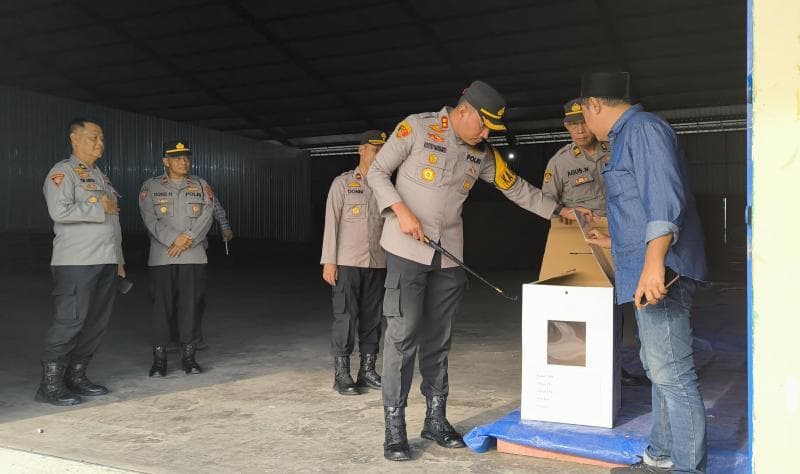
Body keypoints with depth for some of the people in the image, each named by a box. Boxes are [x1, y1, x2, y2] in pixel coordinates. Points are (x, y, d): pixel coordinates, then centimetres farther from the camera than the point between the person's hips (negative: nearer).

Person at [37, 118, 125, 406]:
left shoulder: (100, 176, 22)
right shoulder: (63, 172, -4)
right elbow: (60, 211, -20)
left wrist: (118, 259, 20)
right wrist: (100, 208, -11)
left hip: (106, 262, 8)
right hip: (76, 263, -8)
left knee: (97, 322, 8)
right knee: (70, 321, -8)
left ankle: (76, 377, 18)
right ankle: (50, 385, 0)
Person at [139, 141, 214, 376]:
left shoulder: (201, 186, 11)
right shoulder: (151, 186, 6)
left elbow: (206, 216, 1)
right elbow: (150, 219, -4)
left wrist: (188, 238, -13)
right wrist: (174, 240, -14)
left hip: (194, 257, 2)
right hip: (161, 257, -1)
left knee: (191, 306, 2)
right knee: (161, 306, 0)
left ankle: (189, 355, 12)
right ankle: (159, 359, 9)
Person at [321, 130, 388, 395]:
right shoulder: (343, 183, 2)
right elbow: (332, 223, -2)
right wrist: (329, 261, -8)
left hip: (377, 264, 4)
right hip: (347, 263, -4)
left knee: (372, 318, 7)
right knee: (345, 317, -3)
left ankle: (367, 370, 16)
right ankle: (341, 374, 4)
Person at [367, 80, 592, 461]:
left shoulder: (482, 154, 9)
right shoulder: (417, 128, -6)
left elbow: (517, 188, 18)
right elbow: (377, 172, -3)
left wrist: (560, 210, 16)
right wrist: (401, 211, -15)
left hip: (449, 254, 5)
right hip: (407, 249, -5)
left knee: (438, 339, 8)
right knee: (403, 334, -8)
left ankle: (436, 420, 18)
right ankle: (394, 426, 0)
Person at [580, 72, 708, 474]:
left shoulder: (642, 128, -9)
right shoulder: (627, 136, 21)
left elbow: (665, 198, -22)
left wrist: (654, 261, -31)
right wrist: (616, 241, 42)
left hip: (660, 273, -11)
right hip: (647, 272, 11)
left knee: (672, 373, -8)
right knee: (659, 369, 16)